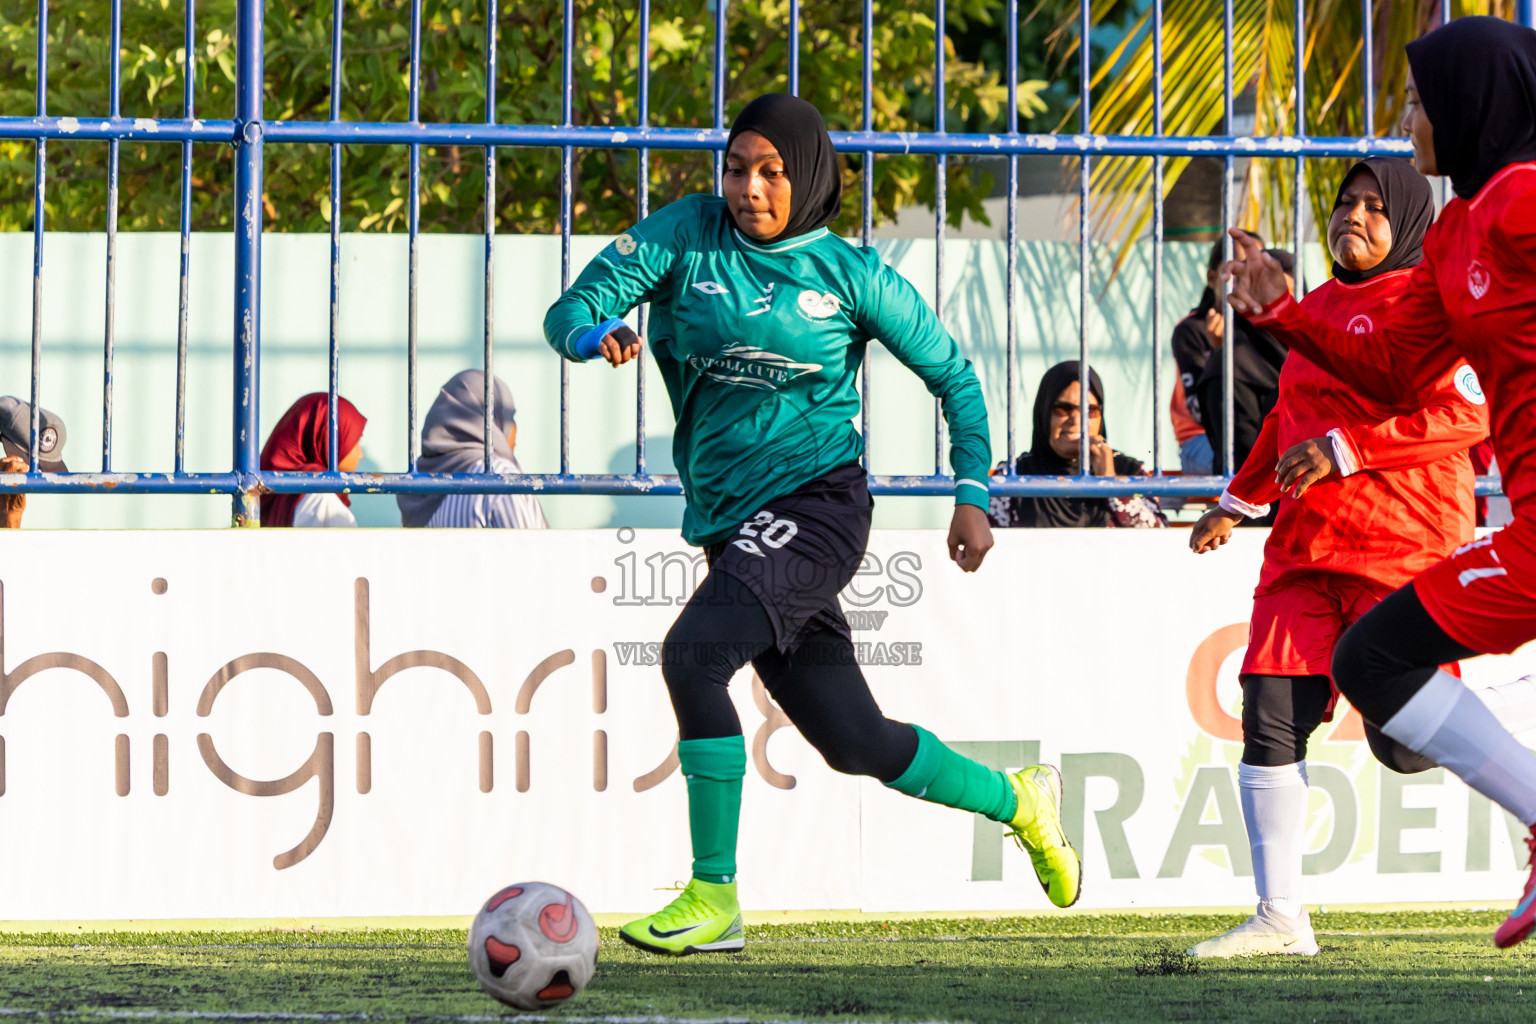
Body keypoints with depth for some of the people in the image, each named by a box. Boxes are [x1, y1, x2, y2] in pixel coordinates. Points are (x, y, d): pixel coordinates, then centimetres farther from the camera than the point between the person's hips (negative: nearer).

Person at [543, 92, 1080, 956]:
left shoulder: (849, 274, -1)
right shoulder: (687, 235, 3)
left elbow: (952, 373, 9)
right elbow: (571, 311, -5)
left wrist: (974, 494, 0)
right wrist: (597, 334, -29)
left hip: (817, 500, -5)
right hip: (727, 520, 5)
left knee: (693, 651, -27)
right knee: (853, 739, 9)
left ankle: (714, 898, -21)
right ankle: (1018, 801, 35)